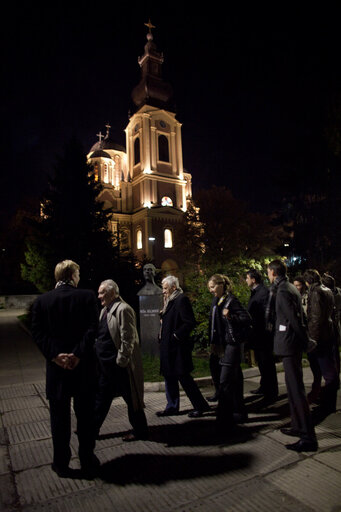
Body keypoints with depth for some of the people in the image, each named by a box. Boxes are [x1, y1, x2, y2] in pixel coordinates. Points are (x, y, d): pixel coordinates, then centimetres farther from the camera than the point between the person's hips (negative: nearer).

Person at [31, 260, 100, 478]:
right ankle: (88, 463, 26)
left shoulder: (42, 300, 0)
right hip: (84, 366, -1)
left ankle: (61, 464, 29)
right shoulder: (87, 296, -7)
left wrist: (55, 355, -10)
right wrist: (78, 354, -15)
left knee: (59, 417, 16)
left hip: (56, 367, 2)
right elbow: (92, 329, -16)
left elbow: (37, 332, -6)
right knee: (86, 416, 13)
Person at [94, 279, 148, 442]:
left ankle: (140, 431, 24)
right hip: (105, 364, 9)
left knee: (131, 398, 7)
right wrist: (98, 358, 14)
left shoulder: (123, 309, -18)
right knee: (101, 397, 19)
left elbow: (127, 339, -21)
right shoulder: (105, 310, 11)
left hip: (120, 365, -9)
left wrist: (121, 361, -20)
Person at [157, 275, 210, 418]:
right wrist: (163, 316, 4)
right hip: (168, 347, 10)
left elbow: (190, 322, -21)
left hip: (178, 347, -10)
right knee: (169, 377, 16)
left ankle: (200, 406, 16)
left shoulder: (181, 300, -15)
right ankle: (172, 407, 30)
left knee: (184, 377, 0)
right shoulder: (170, 301, 13)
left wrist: (176, 336, -18)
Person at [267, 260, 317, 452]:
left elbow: (295, 319, -21)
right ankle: (299, 427, 31)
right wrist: (305, 339, 17)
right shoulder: (291, 288, 12)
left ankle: (308, 438, 2)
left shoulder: (283, 291, -18)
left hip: (289, 343, -10)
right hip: (294, 344, 10)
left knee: (296, 389, -5)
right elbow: (300, 316, 15)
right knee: (294, 386, 19)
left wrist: (305, 340, -9)